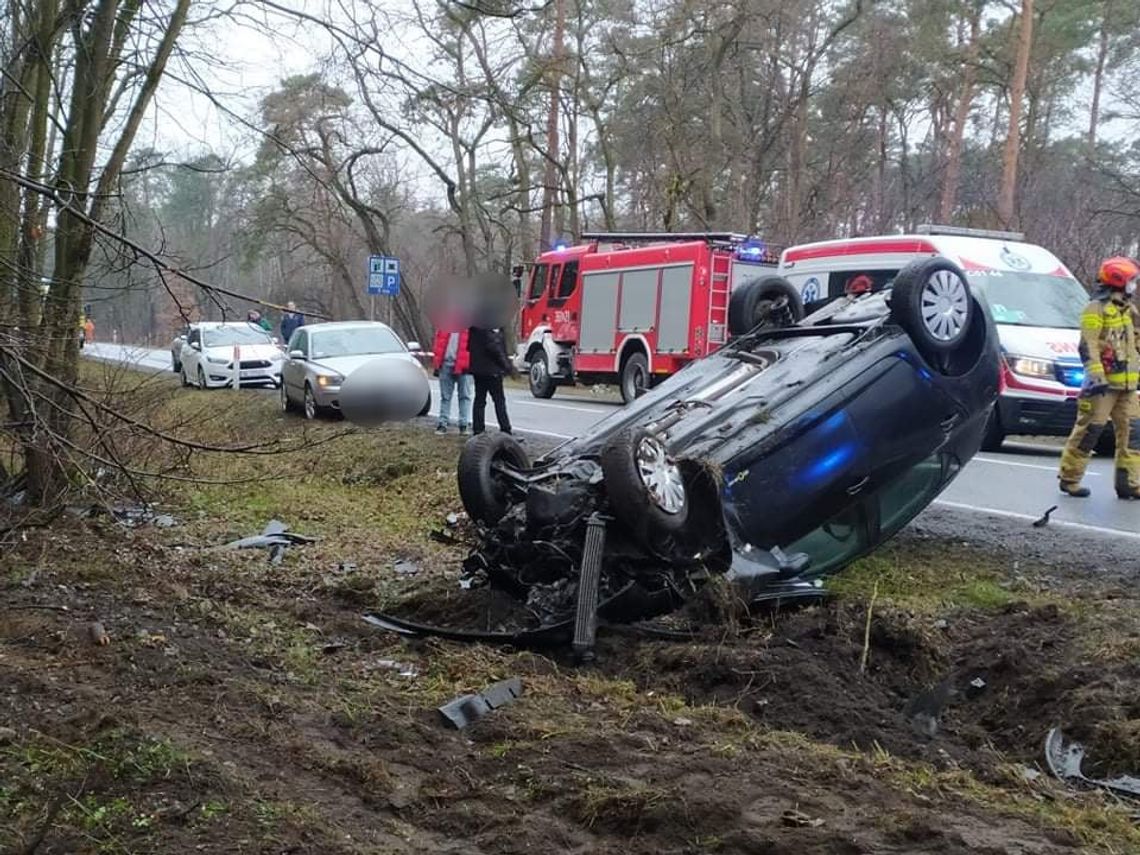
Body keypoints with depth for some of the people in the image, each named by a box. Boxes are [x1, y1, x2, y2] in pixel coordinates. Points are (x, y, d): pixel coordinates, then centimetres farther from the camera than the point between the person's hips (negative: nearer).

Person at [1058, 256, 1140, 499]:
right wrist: (1096, 376, -24)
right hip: (1104, 384, -8)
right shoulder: (1096, 310, -9)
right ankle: (1069, 479, 3)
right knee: (1089, 430, -5)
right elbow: (1088, 347, -16)